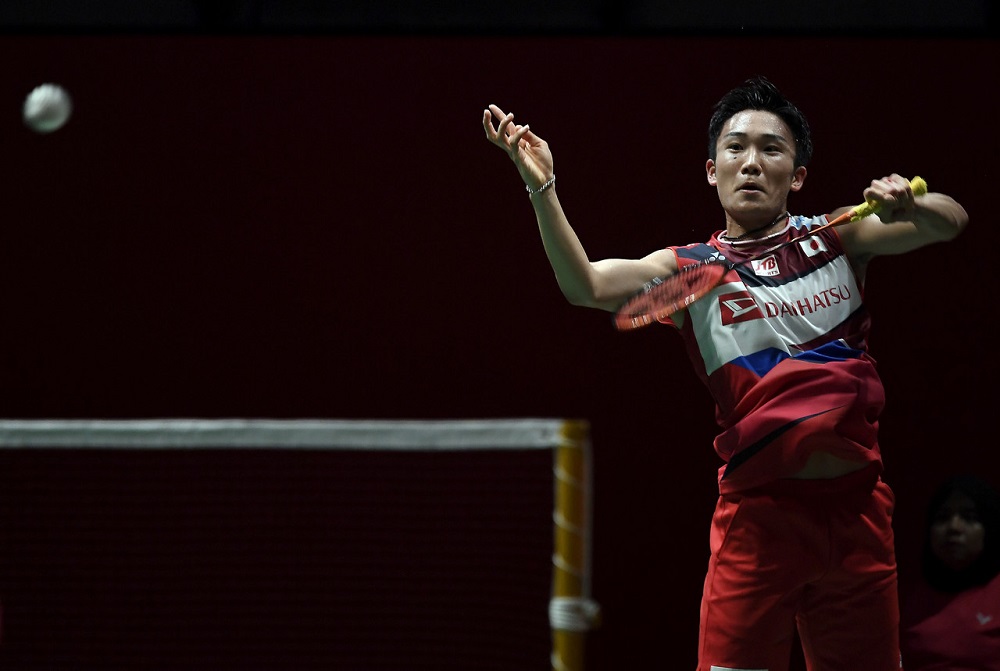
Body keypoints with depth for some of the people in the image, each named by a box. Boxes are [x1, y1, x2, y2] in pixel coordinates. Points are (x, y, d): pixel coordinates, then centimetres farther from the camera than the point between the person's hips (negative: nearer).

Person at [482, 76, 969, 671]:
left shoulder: (837, 237, 10)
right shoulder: (690, 269, 6)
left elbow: (949, 222, 2)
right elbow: (588, 285, -9)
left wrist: (908, 208, -21)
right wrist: (542, 188, -22)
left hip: (858, 507, 2)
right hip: (758, 508, -2)